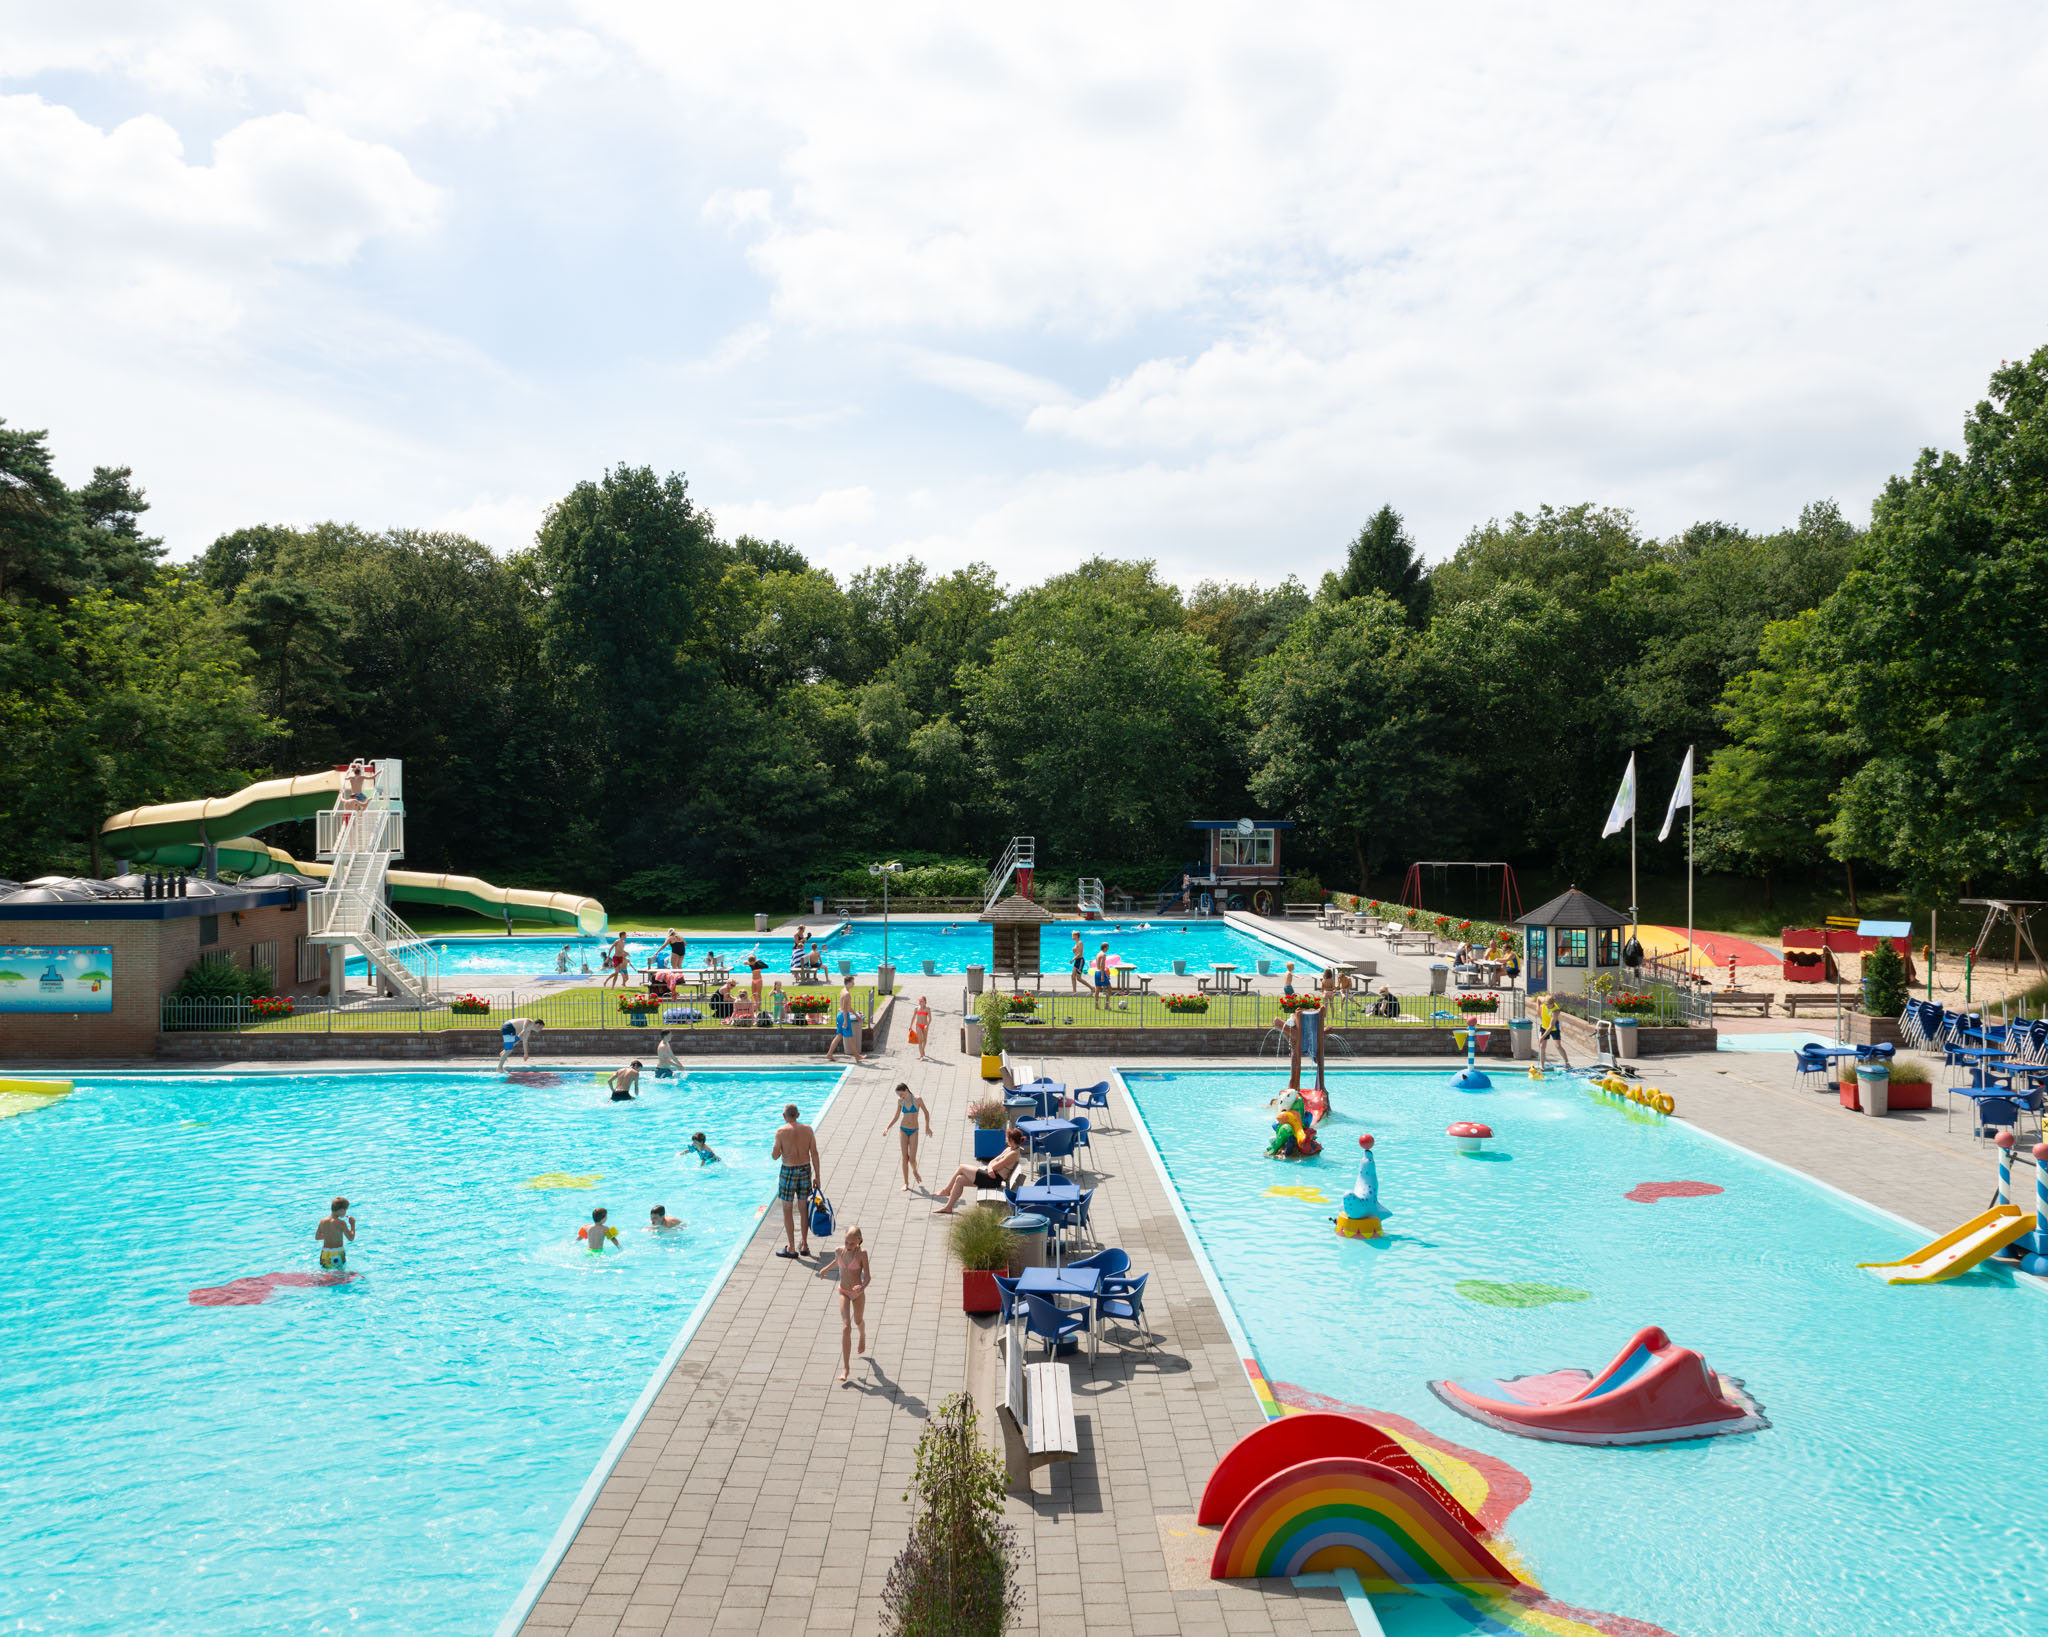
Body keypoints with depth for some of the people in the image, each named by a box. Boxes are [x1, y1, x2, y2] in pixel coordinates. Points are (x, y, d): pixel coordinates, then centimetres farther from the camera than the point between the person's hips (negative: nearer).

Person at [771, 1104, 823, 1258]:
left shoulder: (781, 1131, -11)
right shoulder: (808, 1129, 0)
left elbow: (775, 1156, -9)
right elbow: (814, 1154, 0)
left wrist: (773, 1150, 14)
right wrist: (817, 1176, 6)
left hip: (788, 1171, -4)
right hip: (805, 1169, 4)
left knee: (787, 1211, 7)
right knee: (803, 1209, 15)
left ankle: (792, 1249, 9)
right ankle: (804, 1246, 23)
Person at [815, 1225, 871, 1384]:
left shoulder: (862, 1253, -19)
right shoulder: (839, 1251, -9)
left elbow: (868, 1277, -17)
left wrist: (862, 1287, -37)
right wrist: (826, 1269, 33)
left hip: (858, 1293, -1)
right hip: (844, 1293, 1)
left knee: (858, 1321, 24)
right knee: (846, 1327, -12)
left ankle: (863, 1335, 62)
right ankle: (846, 1367, -11)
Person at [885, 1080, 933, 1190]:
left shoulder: (917, 1100, -10)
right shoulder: (900, 1101, -1)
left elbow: (926, 1112, 3)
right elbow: (896, 1116, 10)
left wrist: (927, 1126, 1)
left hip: (914, 1132, -2)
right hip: (903, 1130, 2)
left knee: (912, 1159, -7)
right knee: (905, 1158, -2)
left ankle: (915, 1171, 28)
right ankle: (906, 1183, 8)